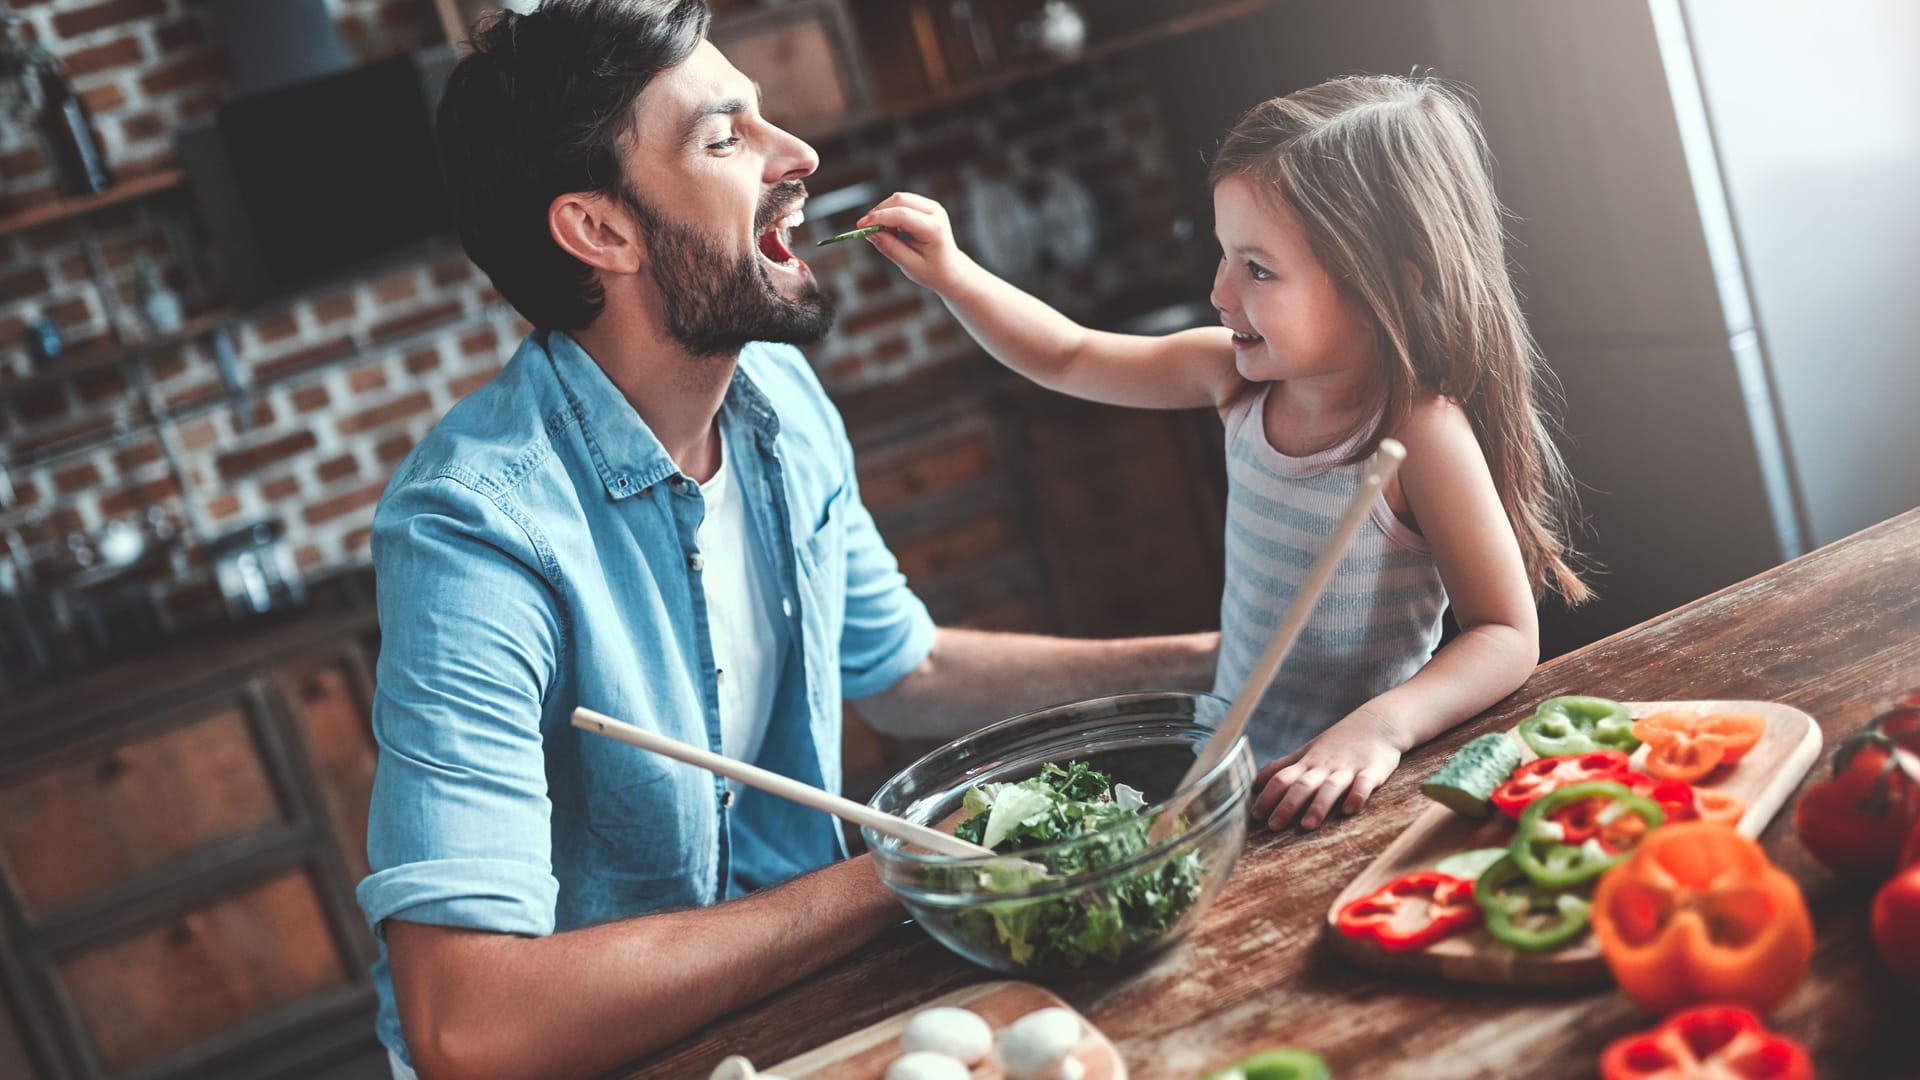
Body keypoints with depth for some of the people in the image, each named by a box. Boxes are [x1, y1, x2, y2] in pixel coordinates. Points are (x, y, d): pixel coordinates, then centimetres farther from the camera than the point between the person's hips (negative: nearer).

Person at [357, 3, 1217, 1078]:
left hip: (784, 982, 7)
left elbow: (901, 671, 15)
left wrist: (1198, 660, 4)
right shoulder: (477, 531, -27)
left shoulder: (784, 398, -2)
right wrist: (884, 883, -26)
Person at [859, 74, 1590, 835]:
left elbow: (1508, 636, -17)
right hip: (1229, 765, 6)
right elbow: (1067, 359, 13)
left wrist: (1380, 728, -33)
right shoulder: (1242, 376, -1)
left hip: (1337, 793, -6)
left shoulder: (1421, 432, -20)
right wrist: (950, 274, 1)